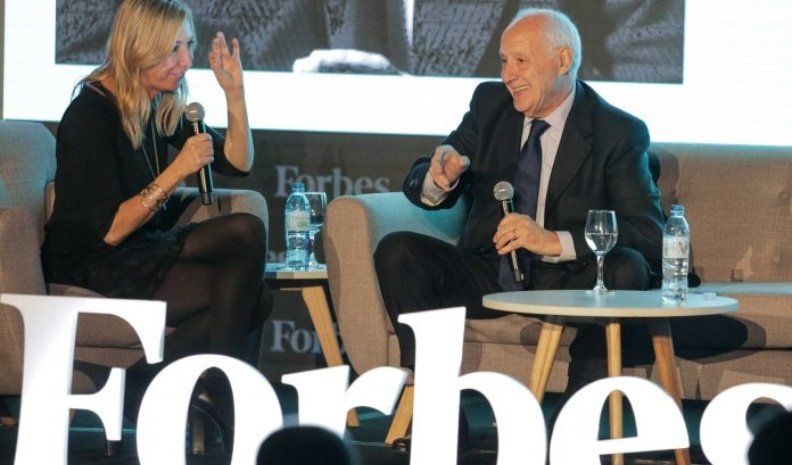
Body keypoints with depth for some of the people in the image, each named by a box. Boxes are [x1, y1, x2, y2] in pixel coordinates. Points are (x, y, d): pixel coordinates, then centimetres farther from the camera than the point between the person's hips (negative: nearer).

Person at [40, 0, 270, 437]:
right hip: (89, 270, -8)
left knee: (254, 298, -18)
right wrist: (177, 171, -24)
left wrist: (234, 91, 1)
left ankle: (147, 379, -15)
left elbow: (237, 163, 16)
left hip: (142, 254, 8)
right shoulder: (91, 114, -16)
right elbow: (110, 231, -20)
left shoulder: (161, 107, 8)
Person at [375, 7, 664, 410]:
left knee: (627, 268, -33)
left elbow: (650, 234, -17)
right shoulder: (490, 103, 6)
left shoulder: (619, 133, -7)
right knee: (397, 252, -20)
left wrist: (554, 241, -30)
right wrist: (439, 179, -21)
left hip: (567, 281, -3)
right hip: (488, 277, 3)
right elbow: (417, 184, 6)